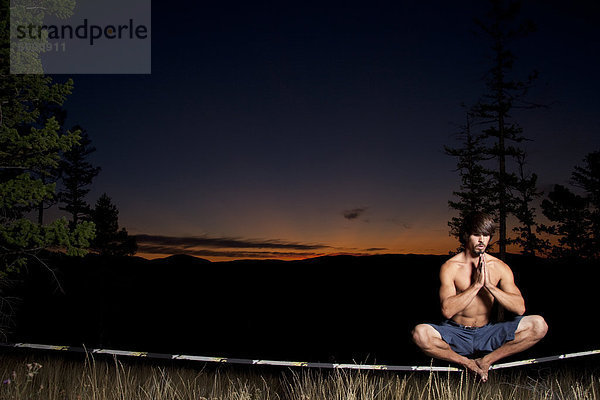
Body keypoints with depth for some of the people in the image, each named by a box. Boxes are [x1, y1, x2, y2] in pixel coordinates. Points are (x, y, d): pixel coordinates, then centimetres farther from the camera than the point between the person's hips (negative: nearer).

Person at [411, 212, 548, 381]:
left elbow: (520, 308, -8)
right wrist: (476, 285, -21)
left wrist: (489, 285, -18)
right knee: (420, 333, -33)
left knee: (539, 325, -18)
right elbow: (447, 310, -20)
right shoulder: (450, 267, -9)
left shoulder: (499, 267, 0)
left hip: (487, 335, 2)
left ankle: (486, 361, -4)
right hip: (456, 334, -2)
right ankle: (466, 363, -5)